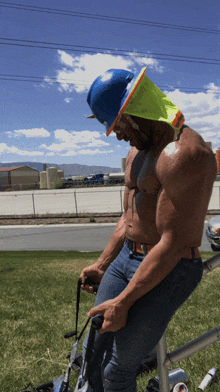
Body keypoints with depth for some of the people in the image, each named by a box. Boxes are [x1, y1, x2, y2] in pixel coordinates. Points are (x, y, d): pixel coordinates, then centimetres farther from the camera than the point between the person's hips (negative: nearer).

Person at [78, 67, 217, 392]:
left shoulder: (182, 153, -22)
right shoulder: (138, 150, 11)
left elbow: (173, 244, -23)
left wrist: (122, 302, -17)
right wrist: (102, 265, 19)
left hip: (167, 272, -8)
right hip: (126, 257, 9)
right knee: (94, 353, 13)